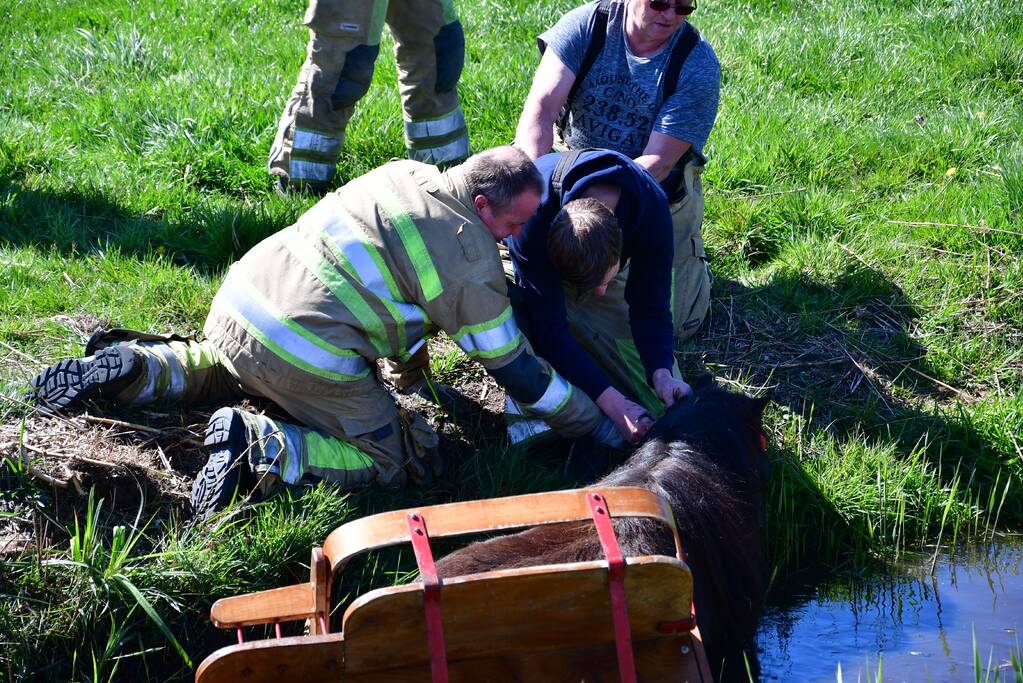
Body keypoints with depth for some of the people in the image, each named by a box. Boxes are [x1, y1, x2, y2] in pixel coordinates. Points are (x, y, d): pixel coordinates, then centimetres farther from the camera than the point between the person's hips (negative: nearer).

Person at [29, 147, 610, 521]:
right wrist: (595, 425, 12)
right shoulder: (472, 260, -7)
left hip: (238, 299, 8)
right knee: (400, 461, 1)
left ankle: (132, 366, 14)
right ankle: (261, 449, -18)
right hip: (305, 354, -8)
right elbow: (513, 367, 0)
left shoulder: (404, 175, 14)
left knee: (222, 371, 40)